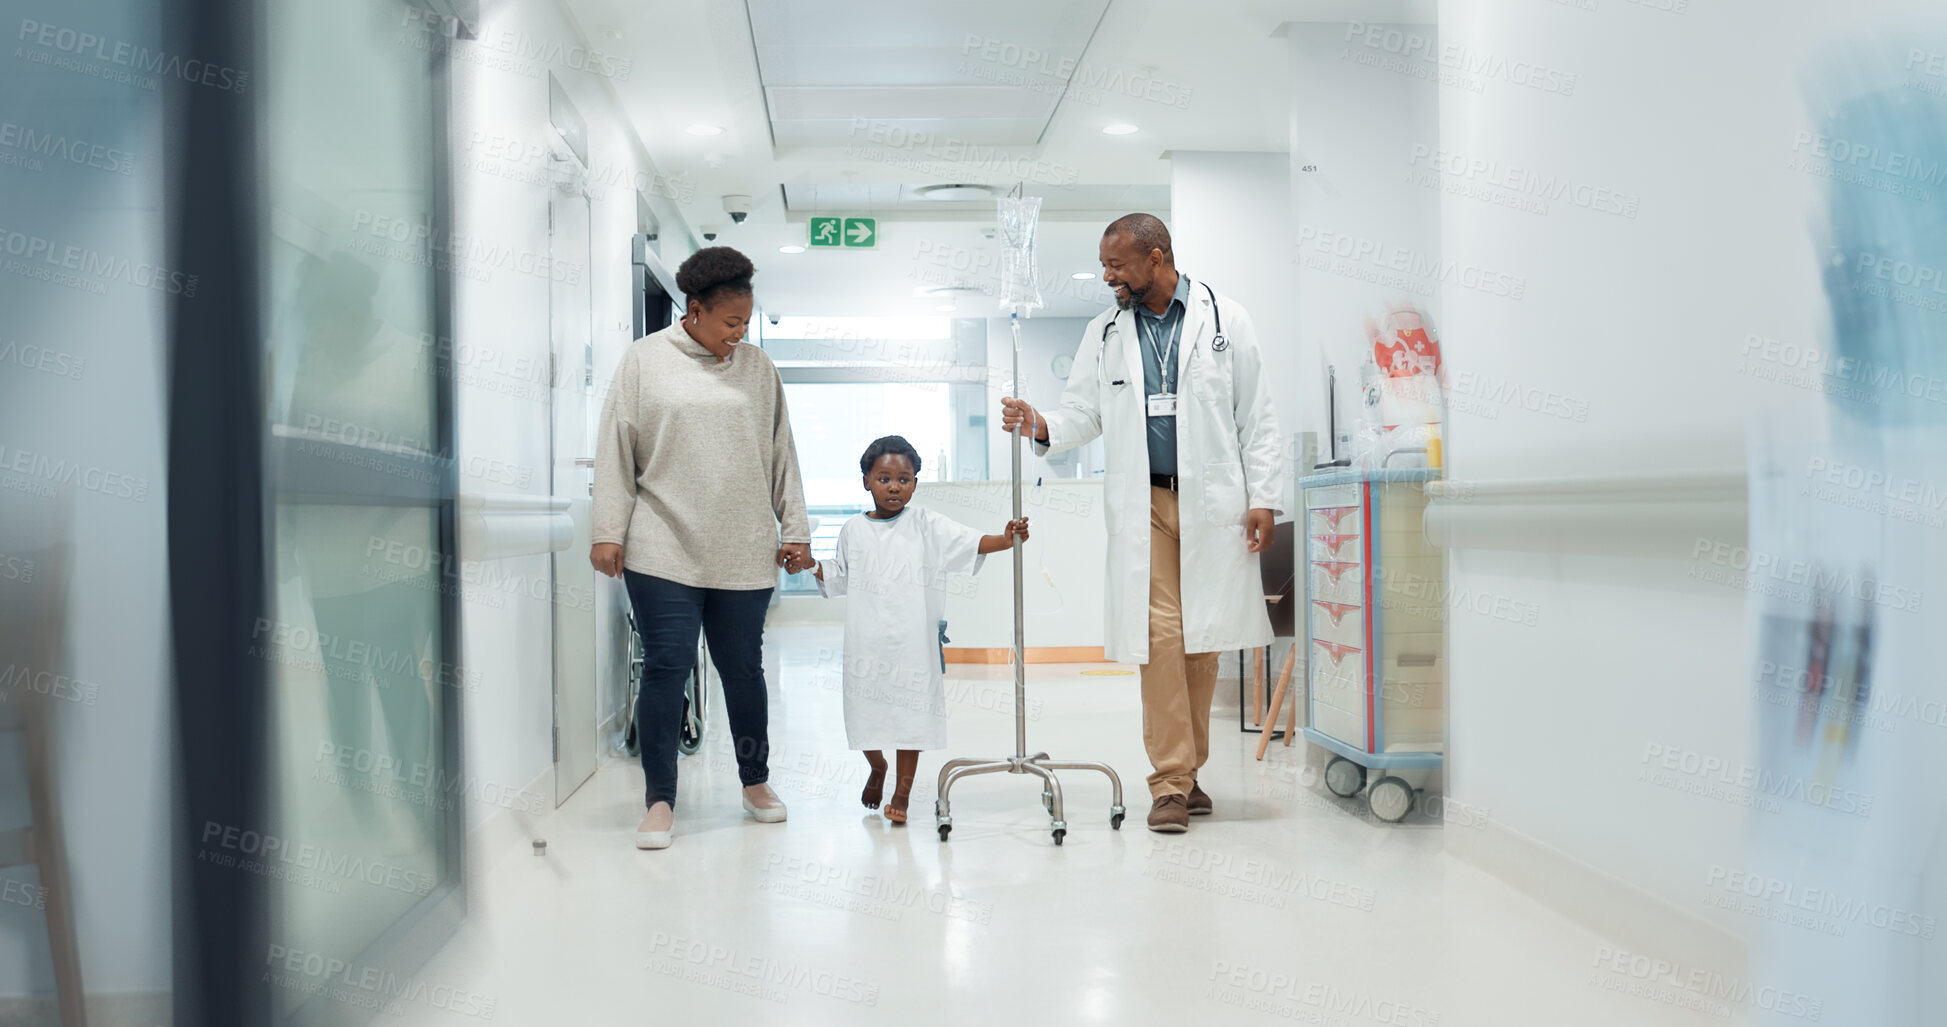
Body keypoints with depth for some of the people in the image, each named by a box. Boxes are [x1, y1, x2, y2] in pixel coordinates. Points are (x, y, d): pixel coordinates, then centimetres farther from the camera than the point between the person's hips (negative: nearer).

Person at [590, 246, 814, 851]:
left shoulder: (758, 368, 11)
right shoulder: (645, 360, 3)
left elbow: (781, 455, 14)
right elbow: (616, 450, 3)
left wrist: (795, 530, 11)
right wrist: (609, 531, -2)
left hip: (745, 555, 2)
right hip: (663, 550, -2)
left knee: (743, 669, 9)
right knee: (667, 667, -5)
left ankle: (756, 783, 26)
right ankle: (659, 801, 5)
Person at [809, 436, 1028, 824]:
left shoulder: (926, 524, 2)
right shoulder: (854, 530, 9)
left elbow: (971, 543, -9)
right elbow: (838, 578, 21)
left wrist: (1006, 539, -25)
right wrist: (809, 564, 6)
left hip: (913, 640, -2)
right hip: (866, 642, 2)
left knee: (911, 709, -2)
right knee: (867, 707, 8)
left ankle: (902, 792, 10)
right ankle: (877, 767, 39)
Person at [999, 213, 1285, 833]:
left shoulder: (1225, 320, 4)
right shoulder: (1105, 333, 11)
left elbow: (1257, 418, 3)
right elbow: (1084, 412, 10)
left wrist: (1264, 499, -3)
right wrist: (1042, 427, -12)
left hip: (1213, 501, -1)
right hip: (1143, 503, 1)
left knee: (1203, 637, 4)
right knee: (1160, 633, -8)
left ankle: (1188, 770, 16)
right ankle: (1170, 782, -3)